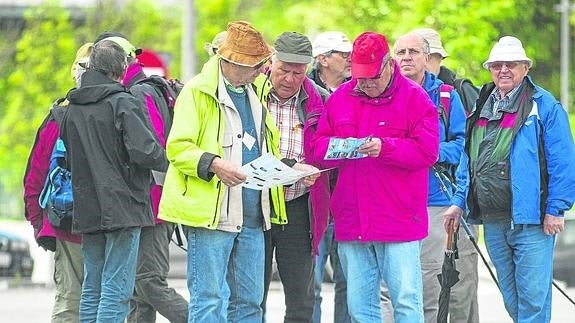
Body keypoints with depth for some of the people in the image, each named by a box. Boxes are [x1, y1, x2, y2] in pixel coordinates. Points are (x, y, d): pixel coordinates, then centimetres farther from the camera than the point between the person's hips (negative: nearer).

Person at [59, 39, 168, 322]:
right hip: (122, 208, -7)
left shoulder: (72, 109, 11)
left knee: (92, 287, 13)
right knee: (117, 288, -7)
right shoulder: (122, 103, -11)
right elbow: (144, 151, -18)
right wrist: (166, 161, 0)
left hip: (86, 211, 7)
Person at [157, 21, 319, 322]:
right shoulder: (198, 91, -5)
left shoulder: (256, 94, 19)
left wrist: (292, 168, 10)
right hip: (211, 214, -8)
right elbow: (177, 148, -11)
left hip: (253, 217, 8)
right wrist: (212, 164, -27)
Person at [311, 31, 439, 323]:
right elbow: (318, 145, 13)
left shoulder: (414, 98, -2)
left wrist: (384, 147, -22)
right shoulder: (340, 98, 12)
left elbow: (427, 151, -10)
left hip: (399, 220, -5)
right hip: (351, 222, 5)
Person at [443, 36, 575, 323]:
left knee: (533, 296, -8)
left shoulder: (544, 106, -4)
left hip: (531, 222, -6)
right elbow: (468, 161, 23)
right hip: (492, 222, 7)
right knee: (511, 299, 12)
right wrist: (459, 202, 15)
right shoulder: (481, 108, 15)